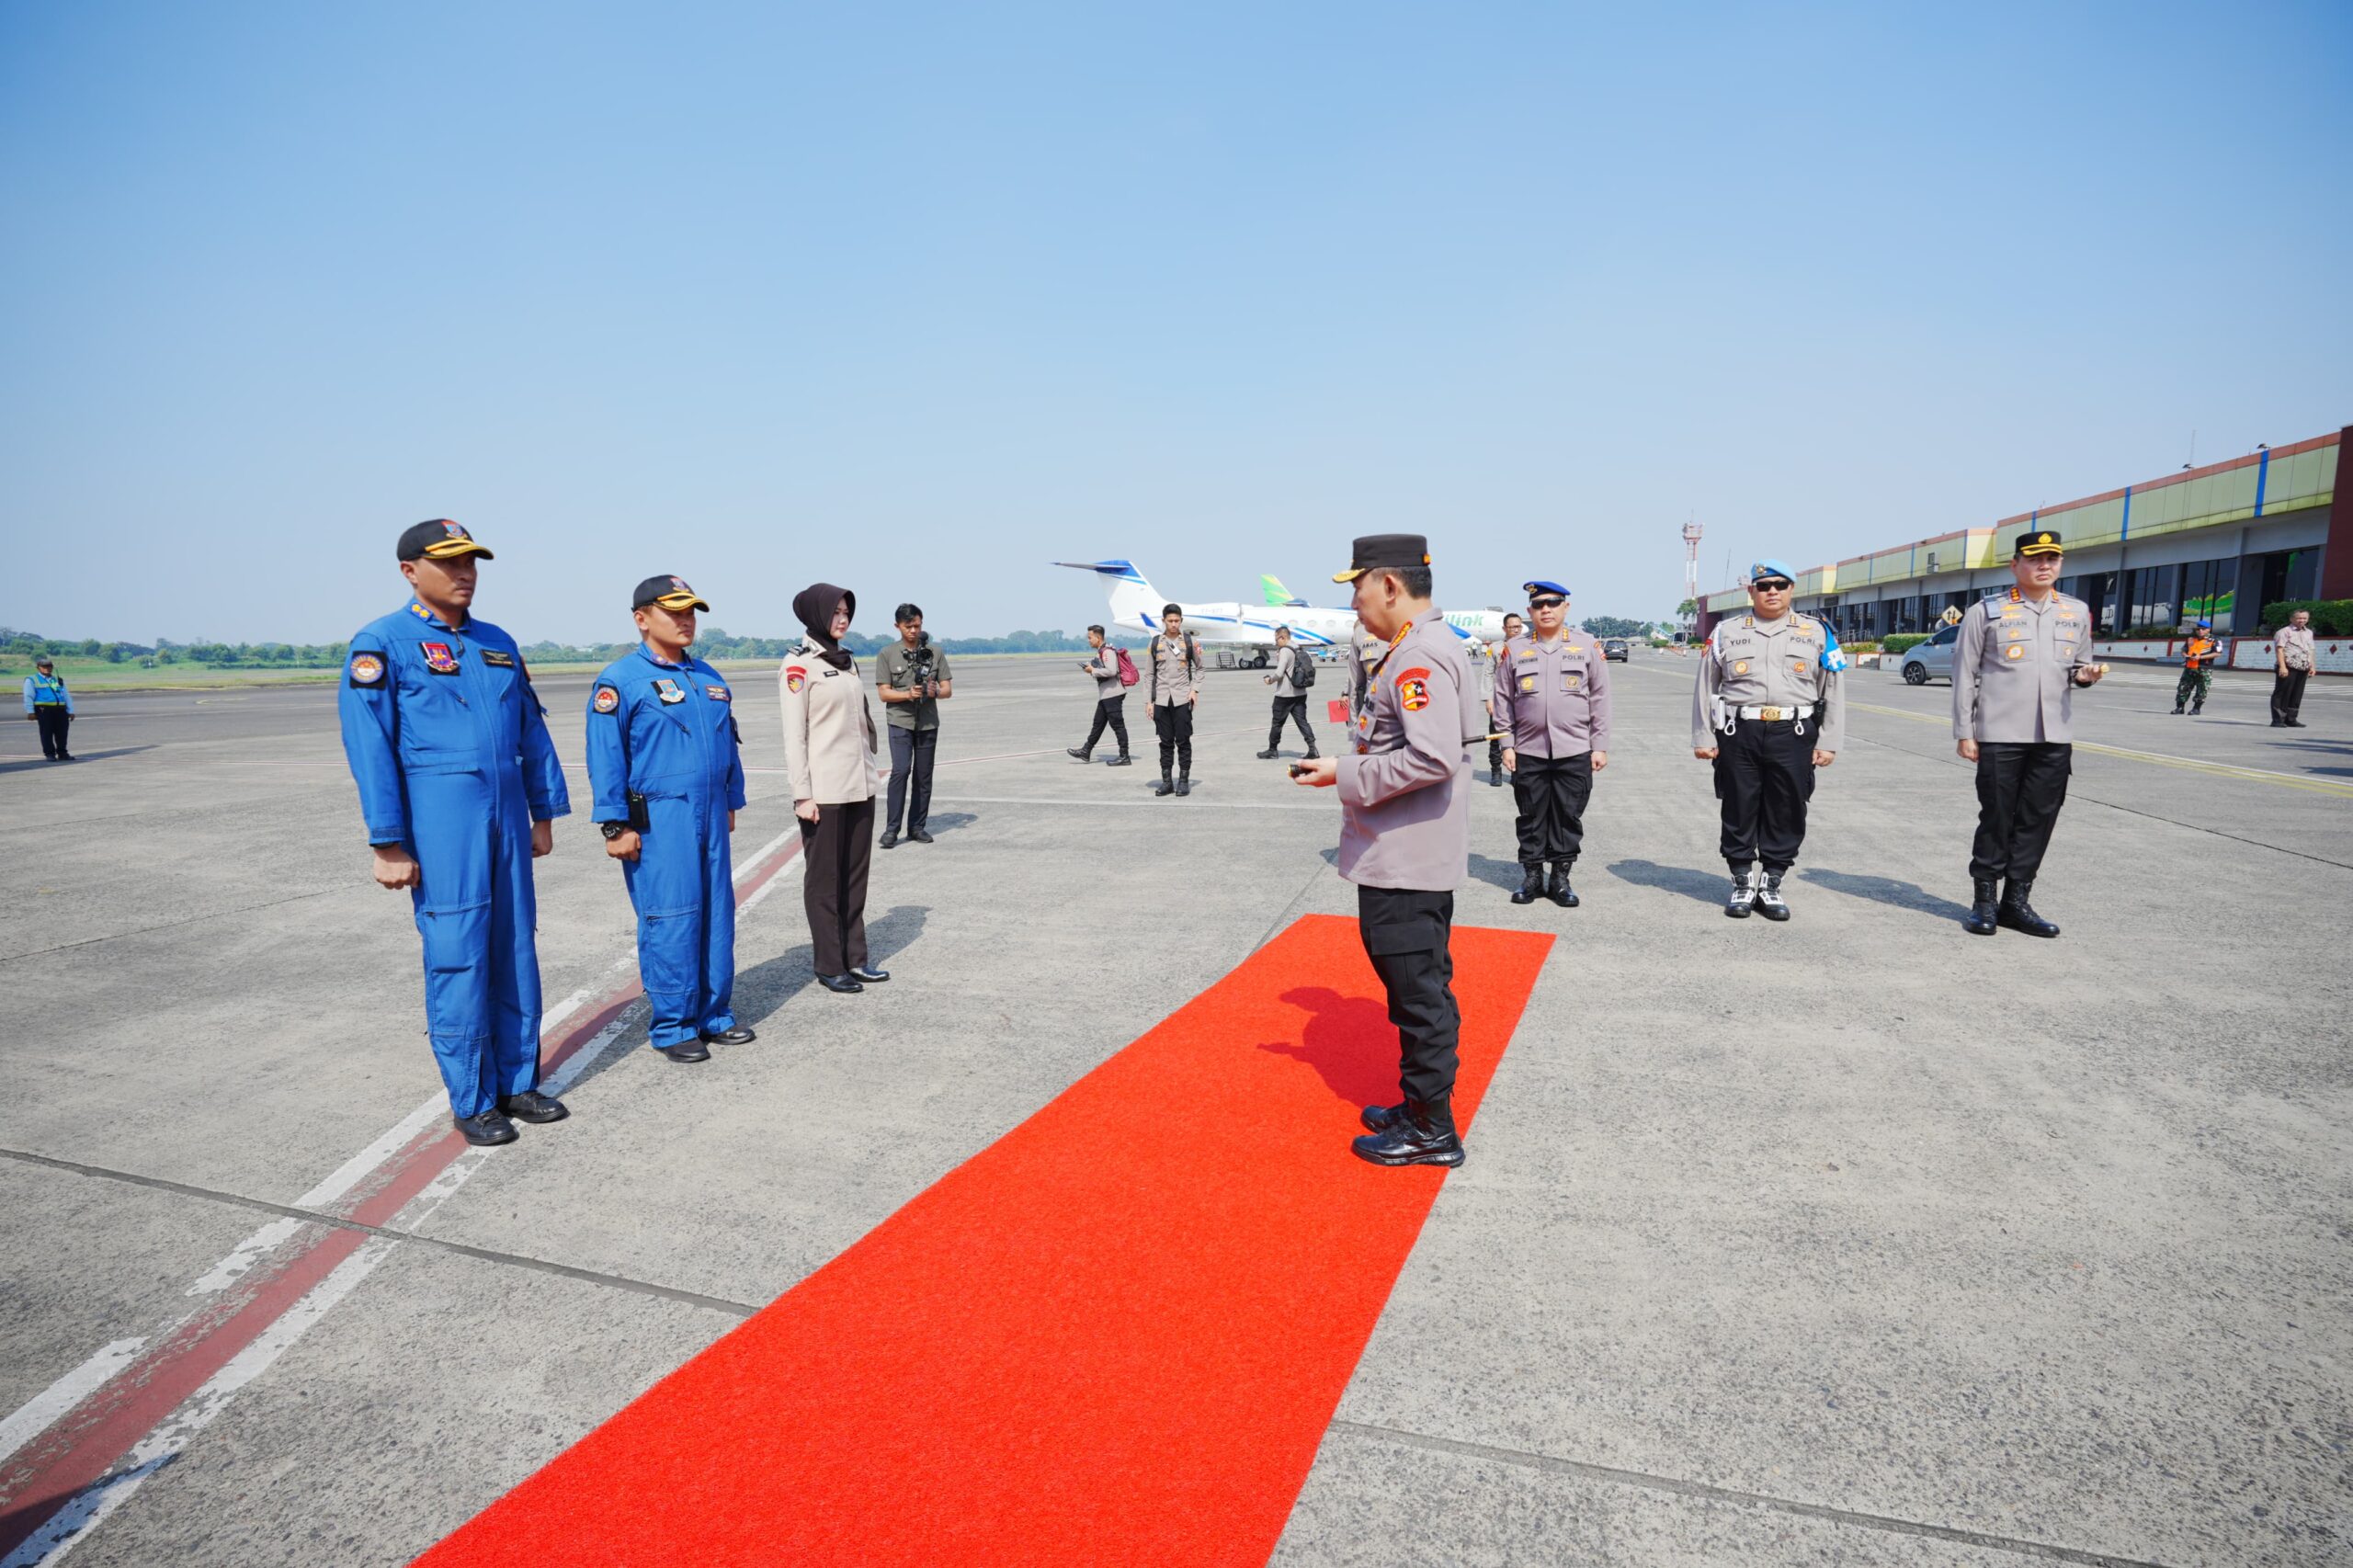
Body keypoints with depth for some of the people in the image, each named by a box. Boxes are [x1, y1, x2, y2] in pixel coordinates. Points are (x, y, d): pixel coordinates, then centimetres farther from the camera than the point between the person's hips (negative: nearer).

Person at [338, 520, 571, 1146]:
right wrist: (389, 844, -12)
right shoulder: (382, 644, -3)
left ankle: (517, 1082, 20)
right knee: (457, 956, -1)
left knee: (515, 948, 9)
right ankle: (471, 1101, 11)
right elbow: (369, 747, -8)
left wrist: (543, 813, 15)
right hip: (440, 814, -6)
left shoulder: (498, 643, 14)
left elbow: (532, 731, 18)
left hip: (507, 810, 6)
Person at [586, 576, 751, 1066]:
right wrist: (615, 826, -13)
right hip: (658, 821, -6)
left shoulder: (709, 678, 14)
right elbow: (605, 758, -10)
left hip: (710, 818, 7)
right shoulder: (621, 680, -6)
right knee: (671, 921, -3)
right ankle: (671, 1027, 9)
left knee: (717, 915, 8)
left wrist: (730, 803, 19)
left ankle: (714, 1015, 20)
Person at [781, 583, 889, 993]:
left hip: (859, 786, 7)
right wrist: (802, 794, -16)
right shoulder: (798, 664, -9)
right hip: (824, 790, -7)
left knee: (855, 875, 12)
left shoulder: (847, 660, 13)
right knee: (824, 878, 3)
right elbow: (793, 734, -12)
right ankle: (829, 966, 12)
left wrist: (871, 768, 16)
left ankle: (855, 959, 21)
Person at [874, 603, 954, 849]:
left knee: (923, 776, 7)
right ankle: (891, 829, -10)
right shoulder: (886, 655, 0)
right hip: (900, 721, -3)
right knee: (901, 771, -15)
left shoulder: (936, 653, 5)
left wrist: (934, 692, -19)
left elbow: (948, 690, 4)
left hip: (928, 723, 3)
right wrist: (908, 694, -21)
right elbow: (883, 693, -4)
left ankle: (917, 827, 16)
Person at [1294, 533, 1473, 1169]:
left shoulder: (1420, 657, -20)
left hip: (1403, 863, -11)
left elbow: (1433, 758, -29)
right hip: (1415, 858, 11)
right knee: (1421, 990, 20)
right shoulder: (1424, 646, 14)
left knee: (1418, 992, 1)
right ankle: (1422, 1104, 34)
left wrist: (1344, 774, -20)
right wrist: (1349, 767, 12)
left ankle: (1432, 1132, 14)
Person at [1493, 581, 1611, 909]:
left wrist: (1600, 746, 1)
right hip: (1528, 752, 1)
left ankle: (1560, 878, 17)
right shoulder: (1514, 650, 5)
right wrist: (1506, 745, 1)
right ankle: (1532, 877, 18)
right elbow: (1503, 701, 7)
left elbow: (1600, 699, 5)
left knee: (1569, 817, 5)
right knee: (1531, 817, 7)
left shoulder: (1588, 647, 4)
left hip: (1575, 752, 0)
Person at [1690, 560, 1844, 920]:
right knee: (1739, 811, 6)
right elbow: (1704, 687, 9)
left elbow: (1834, 691, 9)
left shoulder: (1817, 633, 8)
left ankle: (1772, 885, 19)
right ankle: (1742, 884, 20)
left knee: (1787, 813, 5)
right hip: (1738, 733, 0)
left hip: (1793, 734, 0)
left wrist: (1828, 742, 2)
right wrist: (1703, 737, 4)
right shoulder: (1726, 632, 8)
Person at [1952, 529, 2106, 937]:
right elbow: (1964, 674, 0)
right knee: (1996, 819, 1)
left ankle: (2017, 901, 15)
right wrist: (1964, 732, -4)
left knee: (2038, 820, 6)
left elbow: (2079, 666, 23)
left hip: (2055, 737, 4)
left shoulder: (2077, 612, 14)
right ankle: (1985, 901, 11)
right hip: (2000, 735, -4)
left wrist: (2085, 674, -2)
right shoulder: (1986, 611, 1)